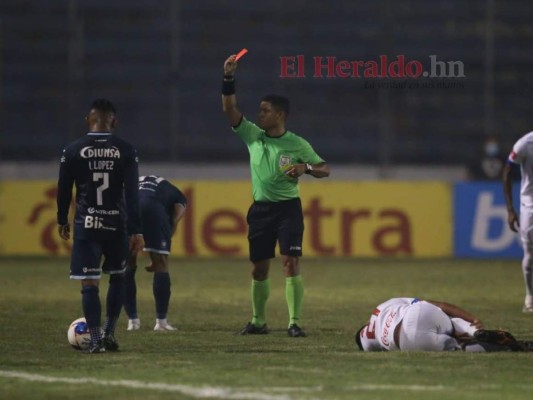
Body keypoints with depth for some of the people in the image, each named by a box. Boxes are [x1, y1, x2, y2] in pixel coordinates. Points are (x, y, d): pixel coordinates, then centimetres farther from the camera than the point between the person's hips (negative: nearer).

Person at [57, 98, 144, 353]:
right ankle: (109, 333, 15)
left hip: (86, 224, -1)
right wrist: (136, 231, -6)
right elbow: (132, 193, -6)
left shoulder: (73, 151, -2)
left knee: (89, 283, 0)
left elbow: (64, 190, 5)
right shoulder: (126, 151, -2)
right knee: (118, 276, 20)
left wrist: (62, 221, 20)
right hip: (117, 224, 1)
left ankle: (96, 341, -6)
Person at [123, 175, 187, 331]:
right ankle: (161, 320, 7)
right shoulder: (178, 197, 33)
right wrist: (158, 258, 17)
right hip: (153, 208, -3)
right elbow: (172, 224, 16)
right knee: (161, 266, 10)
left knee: (128, 266, 17)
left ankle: (132, 320, 17)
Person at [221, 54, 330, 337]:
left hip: (288, 208, -4)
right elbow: (229, 109, -2)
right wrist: (228, 78, -13)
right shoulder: (253, 135, 4)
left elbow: (324, 169, 1)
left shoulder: (297, 144, -4)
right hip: (261, 208, 4)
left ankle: (295, 322, -15)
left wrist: (306, 167, -20)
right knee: (258, 268, 8)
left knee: (291, 263, -14)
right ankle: (258, 321, 21)